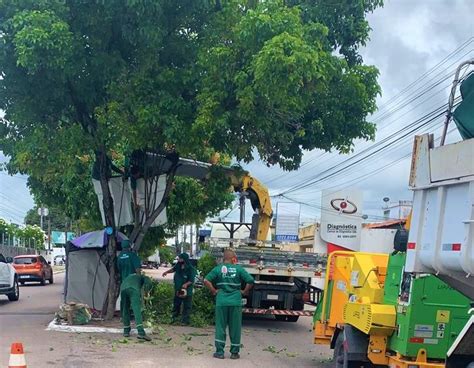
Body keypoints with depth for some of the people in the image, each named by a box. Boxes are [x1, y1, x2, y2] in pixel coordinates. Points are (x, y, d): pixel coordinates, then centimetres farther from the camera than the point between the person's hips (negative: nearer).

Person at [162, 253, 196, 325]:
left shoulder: (190, 269, -19)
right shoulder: (178, 265, -1)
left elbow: (192, 280, -18)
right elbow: (173, 269, 23)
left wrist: (186, 284, -33)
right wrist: (167, 272, 12)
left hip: (187, 291, -7)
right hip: (178, 289, 7)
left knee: (186, 306, 0)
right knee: (176, 304, 18)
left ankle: (185, 321, 5)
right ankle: (174, 318, 31)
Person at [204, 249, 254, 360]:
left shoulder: (218, 269, 1)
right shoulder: (239, 269, -1)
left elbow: (206, 281, -8)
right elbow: (250, 281, -8)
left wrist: (214, 291, 2)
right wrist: (244, 291, 4)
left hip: (221, 302, 1)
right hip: (236, 302, 0)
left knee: (220, 327, 8)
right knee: (235, 328, 8)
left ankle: (219, 352, 8)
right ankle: (234, 353, 14)